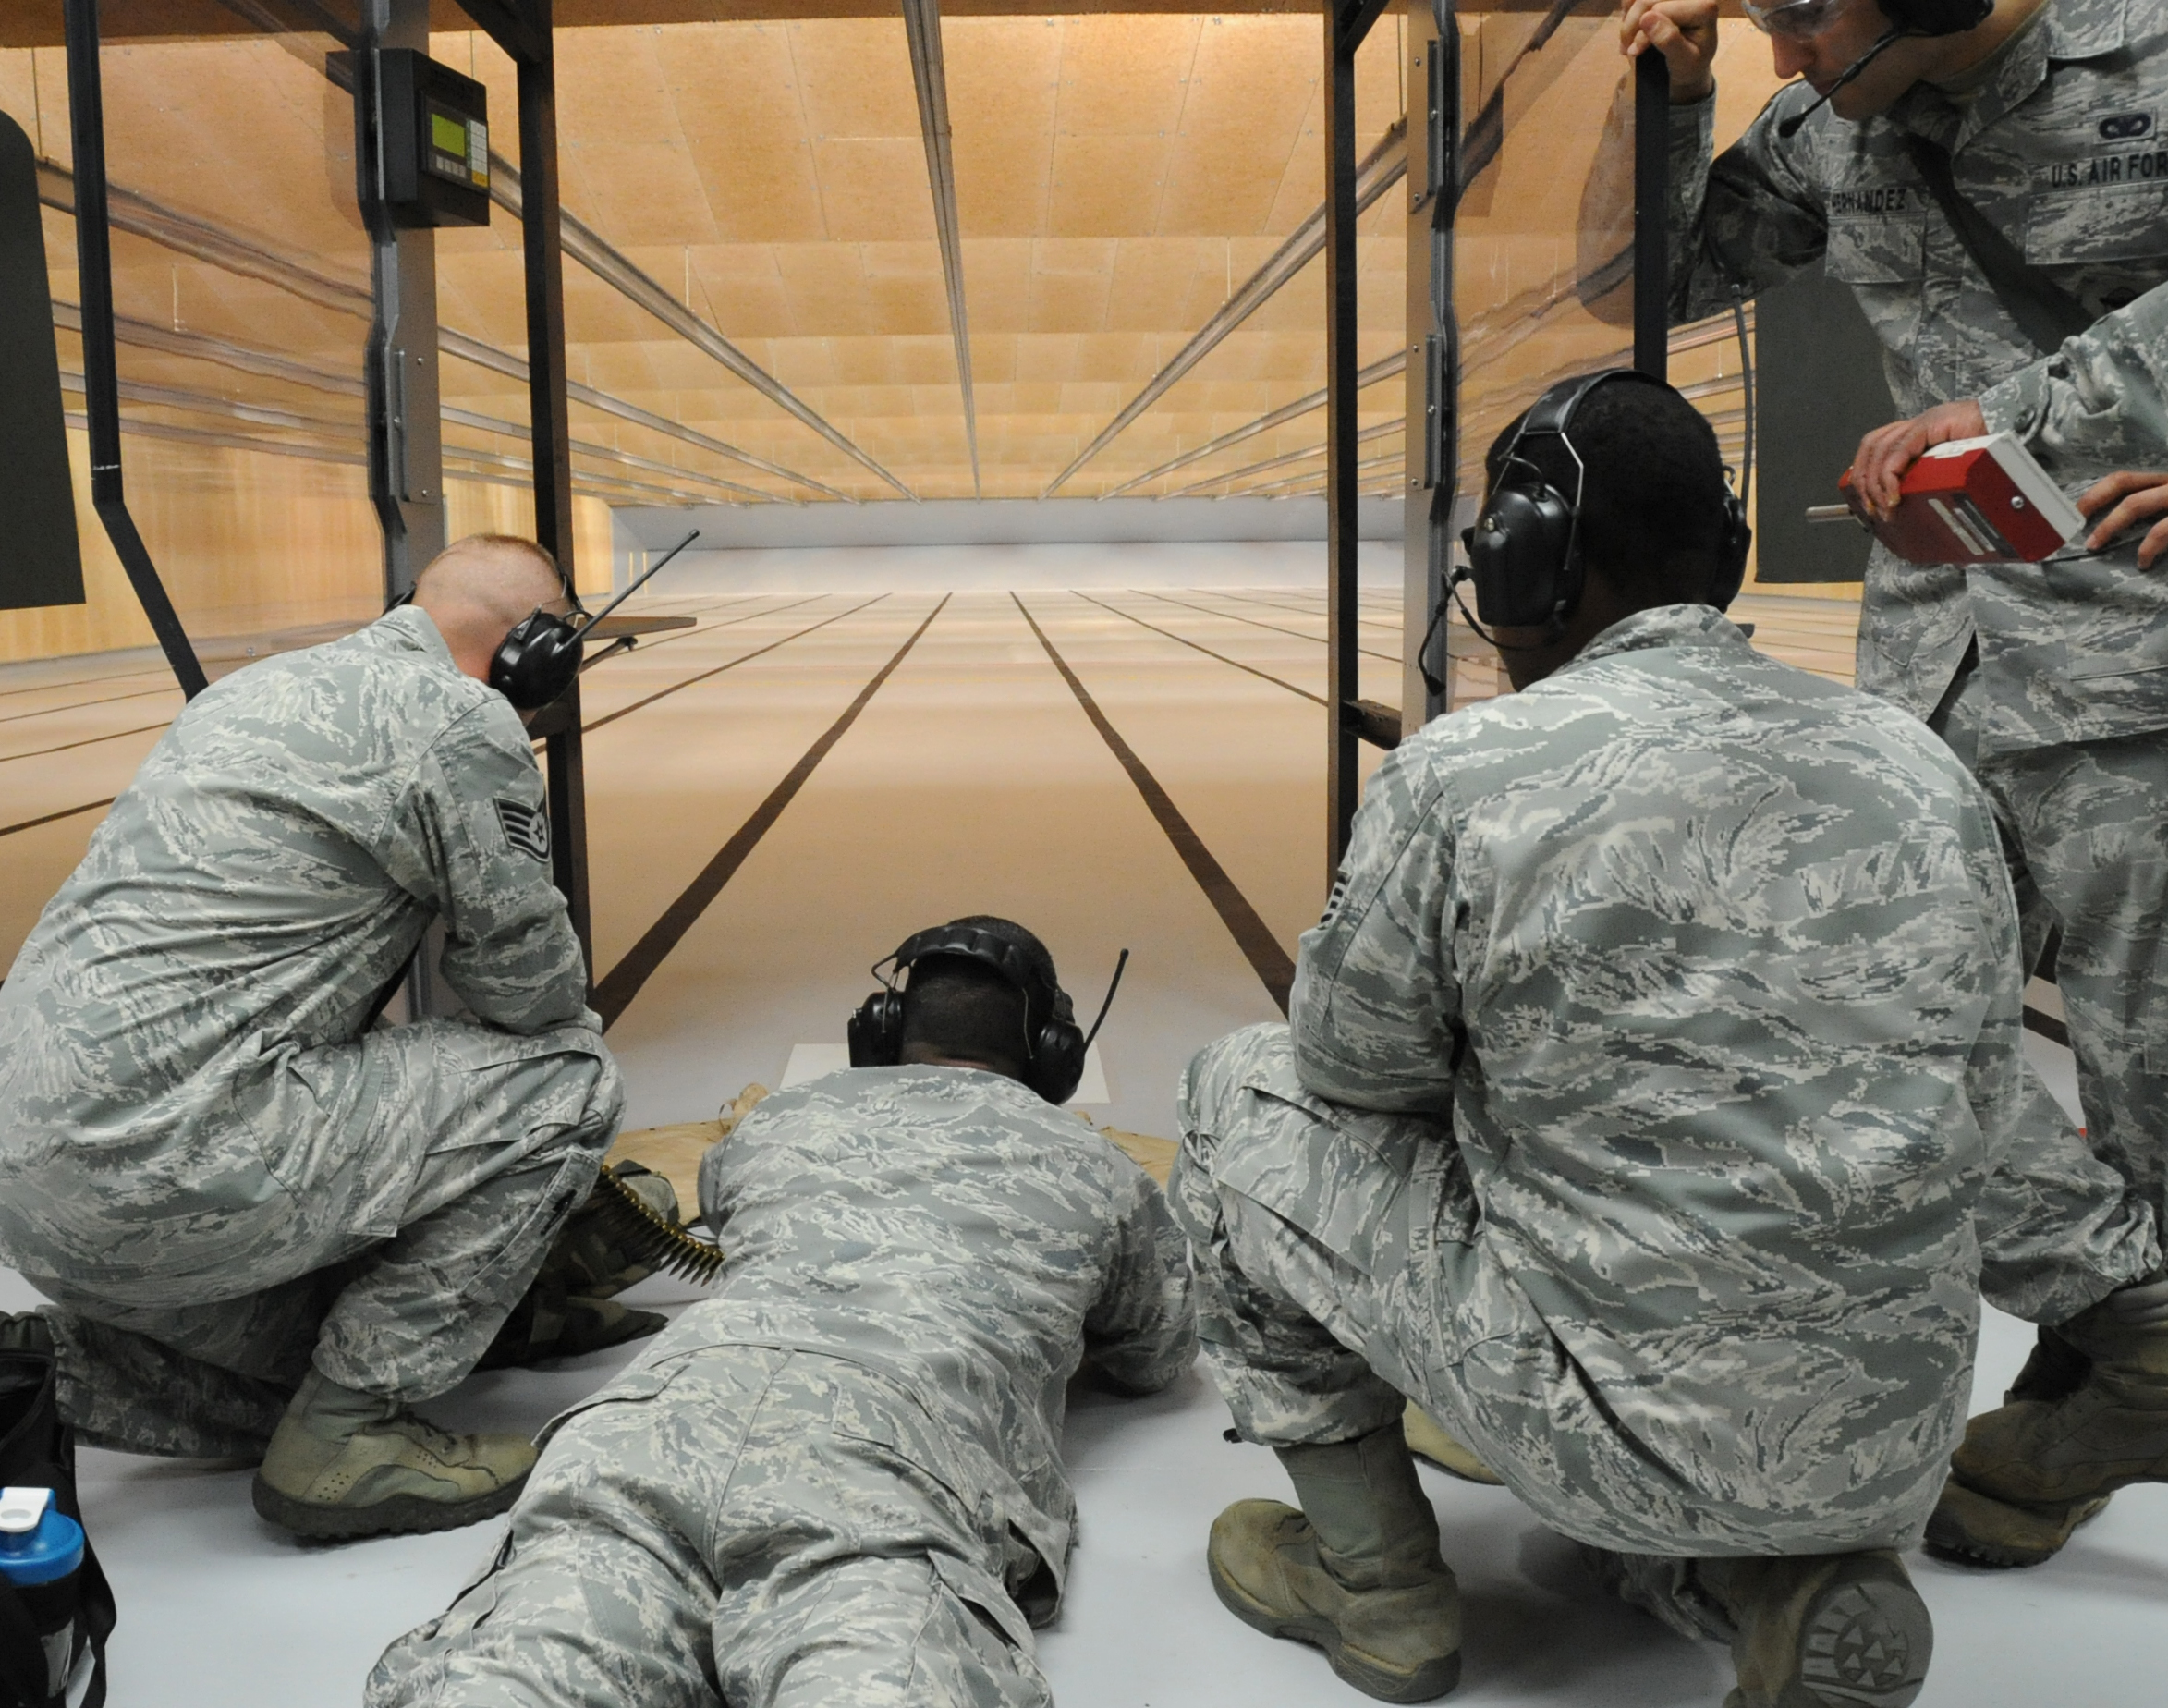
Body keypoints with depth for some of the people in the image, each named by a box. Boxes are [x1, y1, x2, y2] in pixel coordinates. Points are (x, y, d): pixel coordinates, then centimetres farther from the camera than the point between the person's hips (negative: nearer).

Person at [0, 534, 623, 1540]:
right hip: (163, 1169, -10)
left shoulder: (261, 687, 20)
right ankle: (345, 1436, -1)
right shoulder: (464, 721, -9)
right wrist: (577, 1037, 21)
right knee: (567, 1082, -3)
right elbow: (530, 990, -3)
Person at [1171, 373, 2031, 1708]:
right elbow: (1977, 1122, 11)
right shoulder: (1926, 768, 1)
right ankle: (1791, 1587, 13)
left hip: (1633, 1428, -6)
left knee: (1243, 1098, 11)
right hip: (1900, 1450, 6)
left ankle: (1373, 1574, 19)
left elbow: (1355, 1073, -3)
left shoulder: (1463, 775, -16)